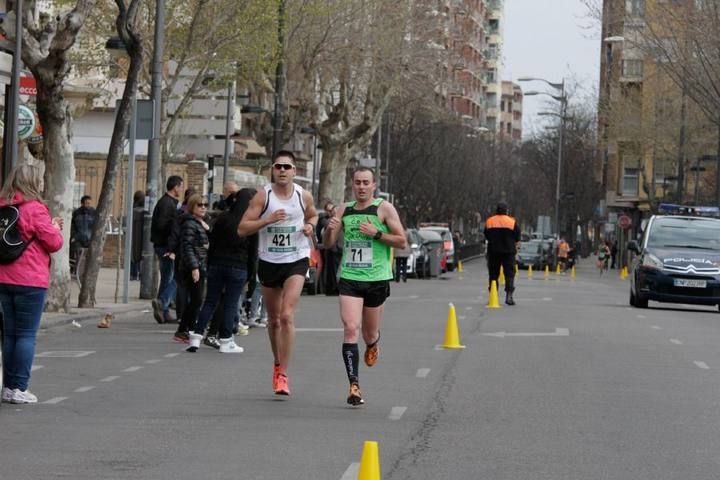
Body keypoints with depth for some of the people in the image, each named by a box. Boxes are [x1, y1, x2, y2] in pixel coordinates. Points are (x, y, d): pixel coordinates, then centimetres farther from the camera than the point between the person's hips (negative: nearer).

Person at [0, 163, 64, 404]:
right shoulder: (35, 209, -13)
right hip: (30, 280, -7)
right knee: (27, 334, -2)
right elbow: (54, 243, -11)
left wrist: (49, 227, 15)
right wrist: (55, 229, 11)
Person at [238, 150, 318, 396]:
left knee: (287, 315, -17)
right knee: (273, 319, 13)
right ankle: (277, 363, 36)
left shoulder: (304, 196, -1)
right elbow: (242, 229, -11)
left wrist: (310, 226, -1)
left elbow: (313, 215, 22)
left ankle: (283, 374, -15)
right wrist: (268, 220, -24)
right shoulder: (263, 196, -7)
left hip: (296, 261, -1)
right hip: (268, 262, 1)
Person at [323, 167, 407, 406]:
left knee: (369, 334, 10)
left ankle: (373, 344, 49)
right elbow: (328, 243, 15)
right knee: (350, 329, -15)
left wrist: (376, 233, -16)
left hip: (377, 279, -1)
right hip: (349, 278, 2)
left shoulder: (384, 209, -1)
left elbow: (402, 242, -3)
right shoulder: (345, 210, 10)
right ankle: (354, 385, -17)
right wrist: (330, 229, -7)